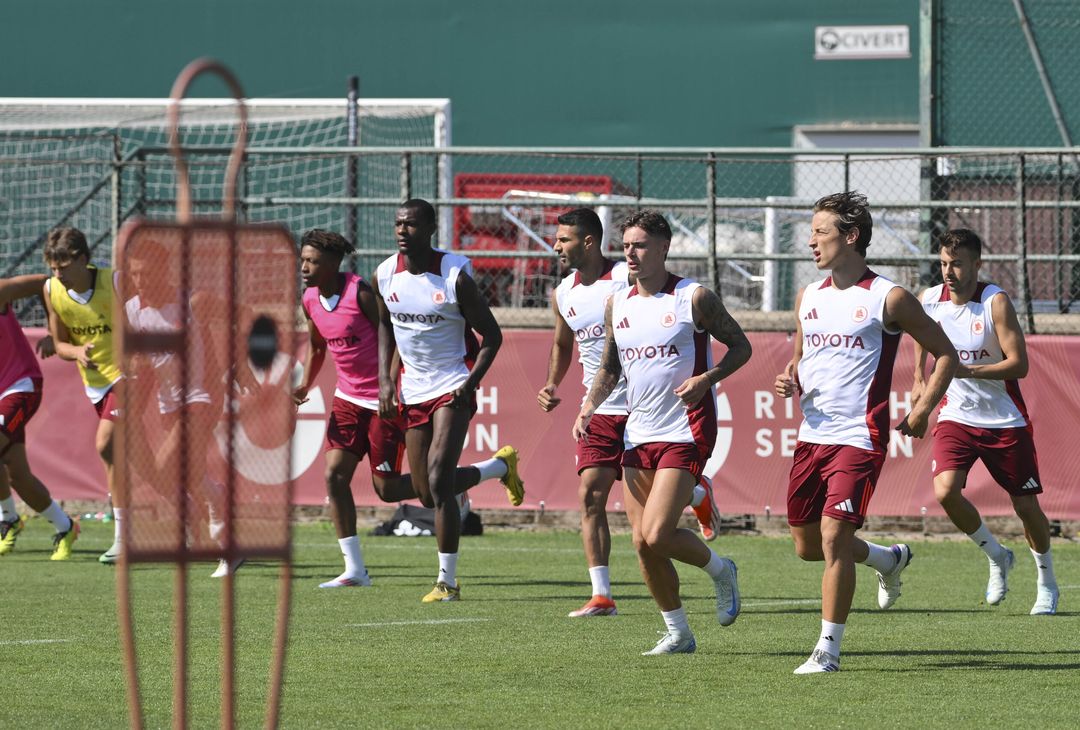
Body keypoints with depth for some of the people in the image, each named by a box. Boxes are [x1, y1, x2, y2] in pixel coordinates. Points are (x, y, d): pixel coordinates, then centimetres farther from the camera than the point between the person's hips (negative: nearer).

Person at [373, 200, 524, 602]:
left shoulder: (455, 275, -15)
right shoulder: (385, 275, -1)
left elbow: (491, 335, -8)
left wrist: (471, 382, -20)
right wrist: (385, 379, 8)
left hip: (452, 389, -6)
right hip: (413, 392, 6)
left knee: (438, 481, -19)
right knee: (427, 493, 10)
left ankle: (447, 581, -12)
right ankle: (500, 466, 39)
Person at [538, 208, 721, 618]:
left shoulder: (628, 280, -12)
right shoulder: (563, 296, 7)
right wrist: (551, 385, 11)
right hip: (598, 411, 5)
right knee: (590, 496, -8)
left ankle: (700, 494, 38)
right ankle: (601, 596, -6)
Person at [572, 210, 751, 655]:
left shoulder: (694, 298, -6)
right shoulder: (617, 304, 9)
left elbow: (740, 346, 0)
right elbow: (609, 368, 19)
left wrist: (706, 378, -18)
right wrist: (588, 408, 2)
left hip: (685, 433, -6)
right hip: (638, 434, 6)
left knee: (657, 536, -16)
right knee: (643, 543, 3)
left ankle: (721, 571, 13)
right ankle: (677, 632, 17)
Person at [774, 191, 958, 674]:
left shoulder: (889, 299, -6)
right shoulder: (808, 298, 12)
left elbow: (945, 354, 1)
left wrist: (921, 412, -8)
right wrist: (790, 380, 2)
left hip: (859, 438, -7)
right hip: (811, 435, 7)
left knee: (833, 537, -15)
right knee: (807, 546, 11)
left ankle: (828, 649, -7)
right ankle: (890, 560, 39)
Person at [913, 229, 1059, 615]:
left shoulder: (996, 302, -17)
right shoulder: (929, 300, -4)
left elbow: (1019, 365, -23)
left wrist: (966, 371, -32)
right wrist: (920, 380, 22)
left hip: (1005, 420, -3)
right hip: (955, 416, 3)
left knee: (1026, 505, 3)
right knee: (945, 491, -20)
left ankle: (1046, 583, 27)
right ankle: (997, 557, 6)